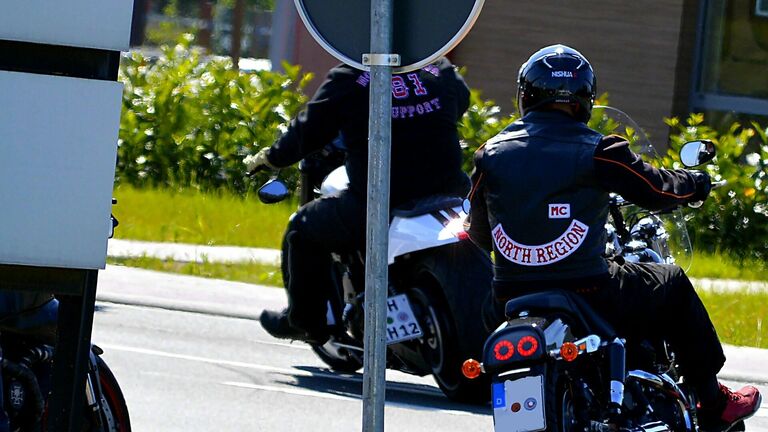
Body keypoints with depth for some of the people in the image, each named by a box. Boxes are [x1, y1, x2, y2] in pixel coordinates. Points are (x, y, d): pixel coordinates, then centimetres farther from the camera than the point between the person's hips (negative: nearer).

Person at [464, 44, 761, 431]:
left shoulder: (492, 153, 3)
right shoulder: (595, 152, -9)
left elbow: (478, 234, 13)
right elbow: (656, 189, 0)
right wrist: (695, 183, 23)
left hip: (511, 299, 4)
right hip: (587, 294, -4)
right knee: (674, 286, 20)